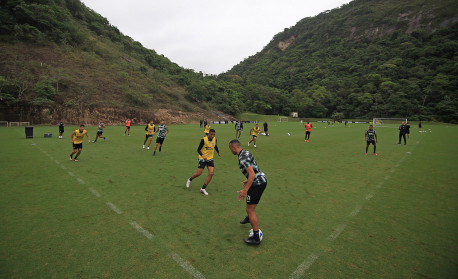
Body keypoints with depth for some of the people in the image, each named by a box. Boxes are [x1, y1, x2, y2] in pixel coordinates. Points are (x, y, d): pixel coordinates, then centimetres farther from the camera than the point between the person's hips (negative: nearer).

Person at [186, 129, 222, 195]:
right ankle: (190, 180, 30)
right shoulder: (204, 139, -17)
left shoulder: (215, 139, -3)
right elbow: (198, 149, -14)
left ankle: (203, 188, 1)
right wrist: (202, 155, -31)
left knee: (211, 173, -11)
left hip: (210, 159, 4)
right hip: (202, 159, -4)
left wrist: (218, 152, 32)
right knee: (198, 173, -5)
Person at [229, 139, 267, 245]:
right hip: (262, 180, 11)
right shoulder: (246, 152, 10)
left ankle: (256, 238, 6)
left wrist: (245, 190, -28)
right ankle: (249, 218, 56)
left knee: (250, 209, -3)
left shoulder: (242, 158, -20)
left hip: (257, 184, -11)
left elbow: (252, 174, -28)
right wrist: (248, 181, 28)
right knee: (249, 197, 33)